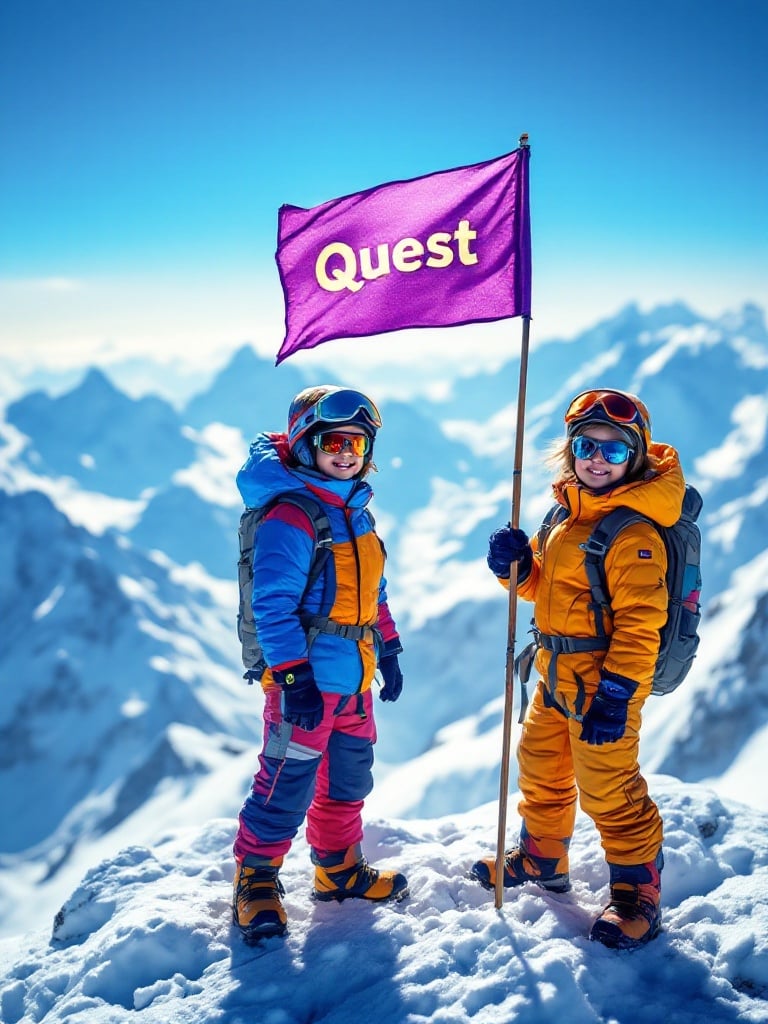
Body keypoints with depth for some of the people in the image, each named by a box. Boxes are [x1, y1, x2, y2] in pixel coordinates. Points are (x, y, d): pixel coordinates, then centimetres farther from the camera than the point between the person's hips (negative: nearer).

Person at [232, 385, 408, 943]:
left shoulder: (358, 515, 12)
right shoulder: (290, 518, -16)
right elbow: (273, 604, -21)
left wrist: (389, 651, 20)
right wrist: (293, 676, -24)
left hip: (354, 678, 9)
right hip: (308, 680, -8)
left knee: (350, 777, 19)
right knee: (288, 782, -1)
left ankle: (339, 867, 37)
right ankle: (255, 880, 18)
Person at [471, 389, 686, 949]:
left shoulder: (634, 534, -19)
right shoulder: (567, 515, 8)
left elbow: (639, 624, -23)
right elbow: (541, 584, 17)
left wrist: (617, 693, -25)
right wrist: (516, 564, -4)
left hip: (605, 680, -9)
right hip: (558, 677, 9)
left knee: (609, 789, 1)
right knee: (540, 767, 23)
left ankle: (638, 893, 21)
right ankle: (541, 859, 45)